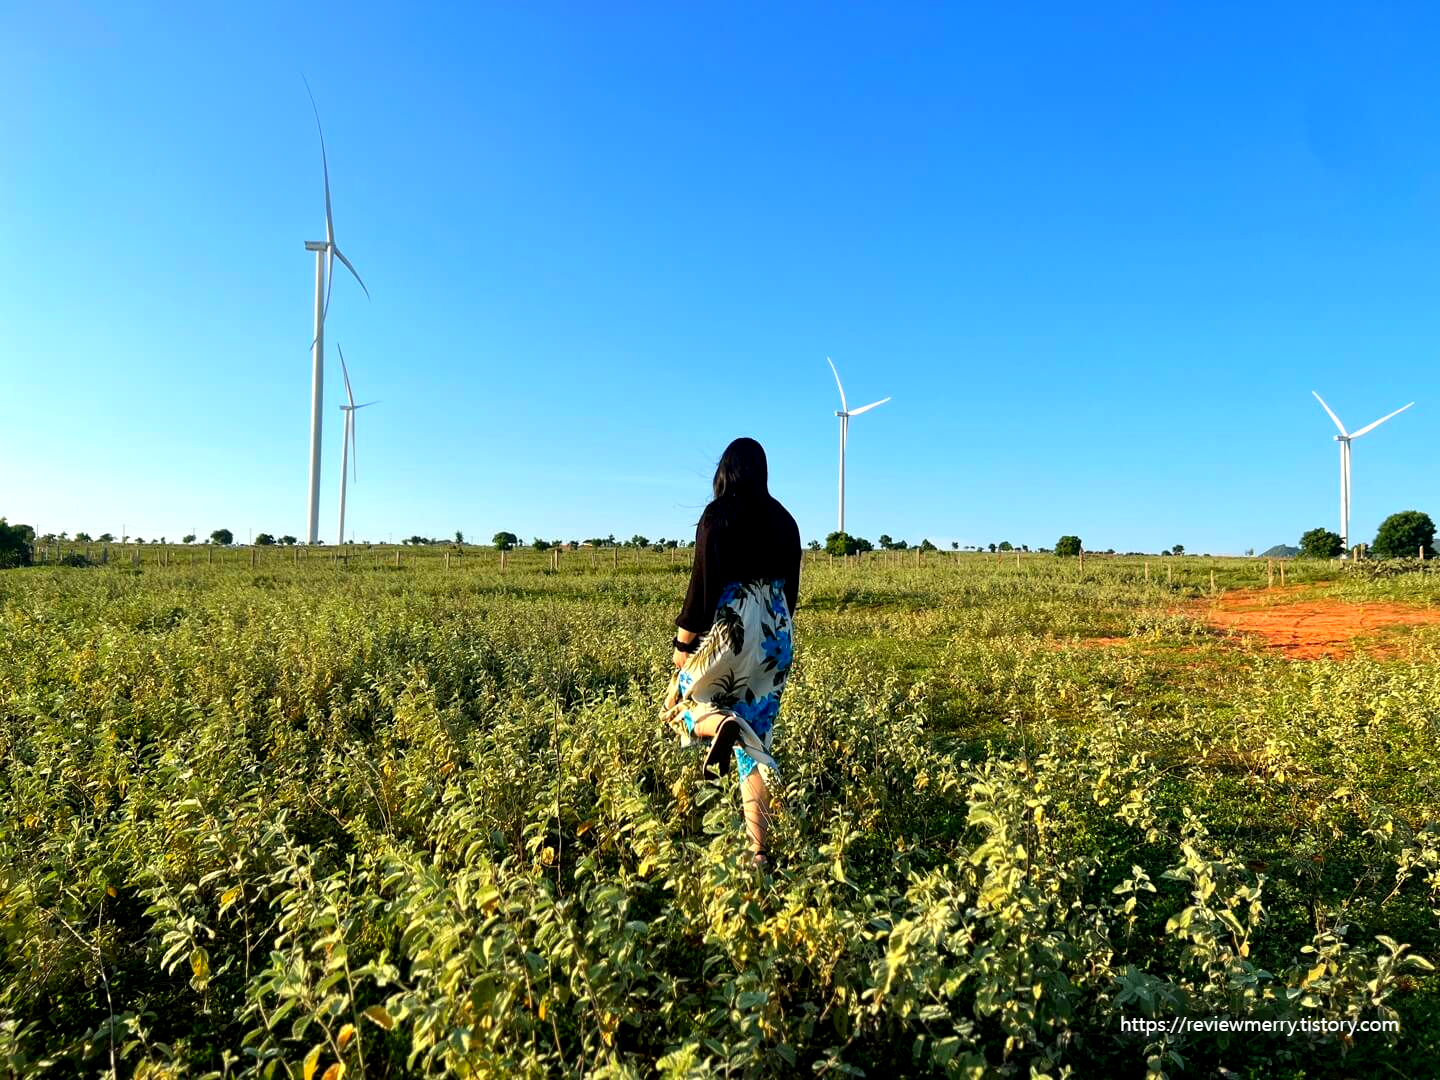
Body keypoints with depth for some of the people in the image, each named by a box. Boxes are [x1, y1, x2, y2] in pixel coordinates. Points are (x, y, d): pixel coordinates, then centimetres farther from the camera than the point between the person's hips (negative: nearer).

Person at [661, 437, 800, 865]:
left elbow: (704, 580, -11)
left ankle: (719, 722, -22)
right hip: (776, 633, 5)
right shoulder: (784, 520, 9)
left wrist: (684, 641, -4)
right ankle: (758, 850, 3)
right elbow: (790, 585, 13)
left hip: (731, 627, -5)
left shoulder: (717, 516, -7)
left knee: (683, 696, 16)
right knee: (756, 741, 9)